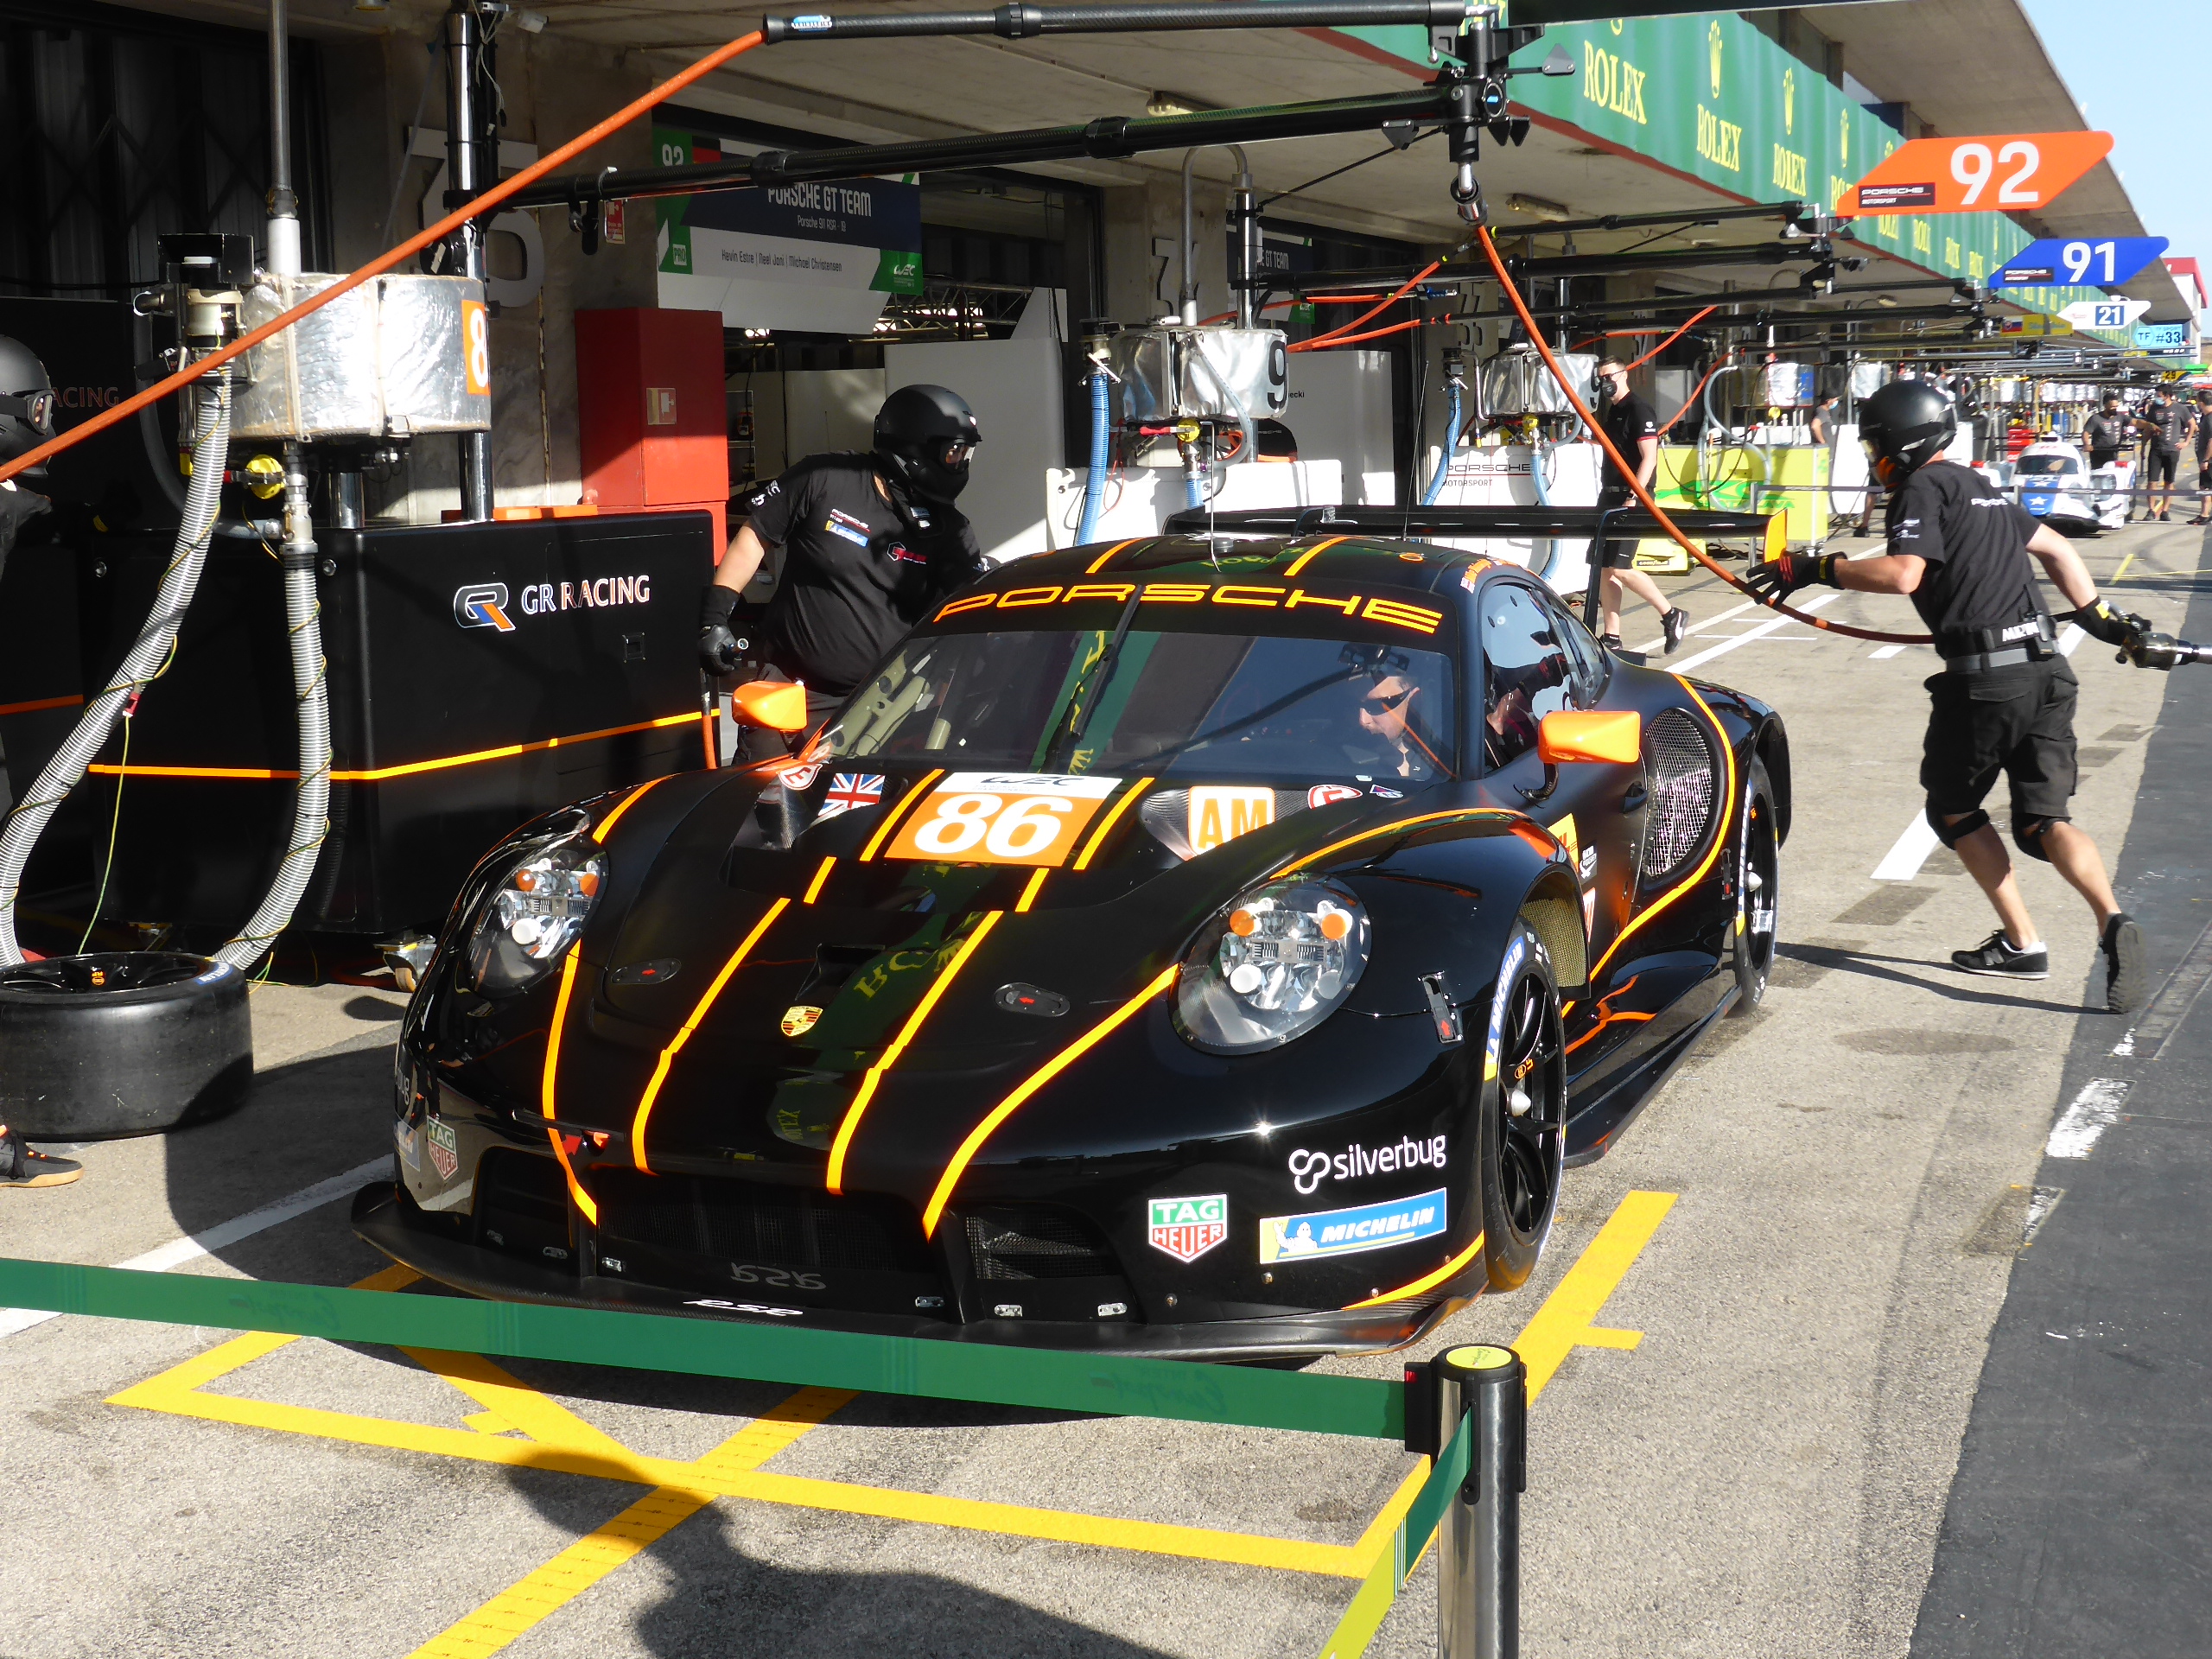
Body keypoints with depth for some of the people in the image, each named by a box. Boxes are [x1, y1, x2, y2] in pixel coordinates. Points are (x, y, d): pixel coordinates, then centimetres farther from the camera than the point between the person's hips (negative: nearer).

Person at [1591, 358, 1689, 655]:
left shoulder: (1638, 410, -11)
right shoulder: (1609, 411, 16)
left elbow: (1649, 457, -17)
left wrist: (1633, 499, -24)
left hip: (1631, 498, -9)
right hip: (1610, 497, 9)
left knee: (1618, 568, -13)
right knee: (1605, 568, 6)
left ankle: (1672, 616, -1)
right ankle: (1612, 638, 10)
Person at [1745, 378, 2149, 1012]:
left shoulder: (1923, 488, -5)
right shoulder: (1978, 489, 23)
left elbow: (1903, 574, -21)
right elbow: (2057, 548, 30)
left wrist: (1813, 570, -17)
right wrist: (2099, 616, 35)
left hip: (1983, 678, -7)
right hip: (2045, 671, 7)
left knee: (1954, 809, 13)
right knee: (2043, 819, 6)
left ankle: (2021, 942, 11)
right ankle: (2112, 919, -19)